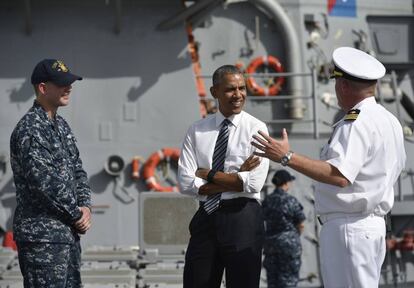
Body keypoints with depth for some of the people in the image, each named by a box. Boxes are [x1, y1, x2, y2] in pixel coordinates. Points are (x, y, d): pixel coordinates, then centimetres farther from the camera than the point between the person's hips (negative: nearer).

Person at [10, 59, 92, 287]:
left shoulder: (61, 125, 14)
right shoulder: (29, 129, -15)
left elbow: (77, 171, 17)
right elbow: (45, 182, -21)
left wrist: (85, 206, -1)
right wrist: (77, 215, -11)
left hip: (68, 232, 9)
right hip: (42, 235, -9)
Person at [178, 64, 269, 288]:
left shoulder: (256, 128, -1)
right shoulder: (197, 130, 7)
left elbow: (253, 183, -13)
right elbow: (186, 183, -2)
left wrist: (208, 174, -7)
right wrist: (236, 177, -9)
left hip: (242, 218, -3)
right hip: (205, 218, 3)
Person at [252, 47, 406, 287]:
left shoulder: (355, 123, -17)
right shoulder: (390, 120, 13)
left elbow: (339, 175, -29)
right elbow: (397, 167, 25)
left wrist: (288, 157, -28)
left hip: (348, 228, -10)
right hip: (375, 226, 10)